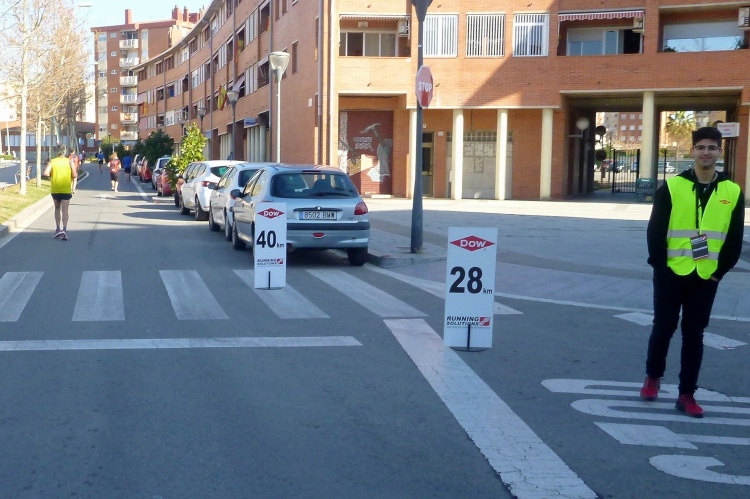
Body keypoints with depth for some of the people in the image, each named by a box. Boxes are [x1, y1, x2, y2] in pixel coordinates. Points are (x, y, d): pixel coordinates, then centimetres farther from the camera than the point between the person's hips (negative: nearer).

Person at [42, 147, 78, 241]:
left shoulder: (52, 162, -1)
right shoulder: (70, 162, -1)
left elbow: (46, 173, -13)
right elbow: (75, 175, -9)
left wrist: (52, 175, 7)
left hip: (55, 189, 1)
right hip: (66, 190, -1)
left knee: (57, 209, 18)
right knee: (65, 210, -2)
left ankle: (58, 229, 16)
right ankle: (64, 229, -19)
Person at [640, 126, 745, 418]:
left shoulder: (733, 192, 1)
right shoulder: (672, 186, -5)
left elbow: (735, 238, 5)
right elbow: (655, 229, -5)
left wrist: (721, 270, 1)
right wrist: (659, 264, -8)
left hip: (707, 277, 2)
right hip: (672, 273, -1)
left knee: (694, 335, 6)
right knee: (663, 328, 7)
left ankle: (687, 394, 14)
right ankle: (653, 377, 29)